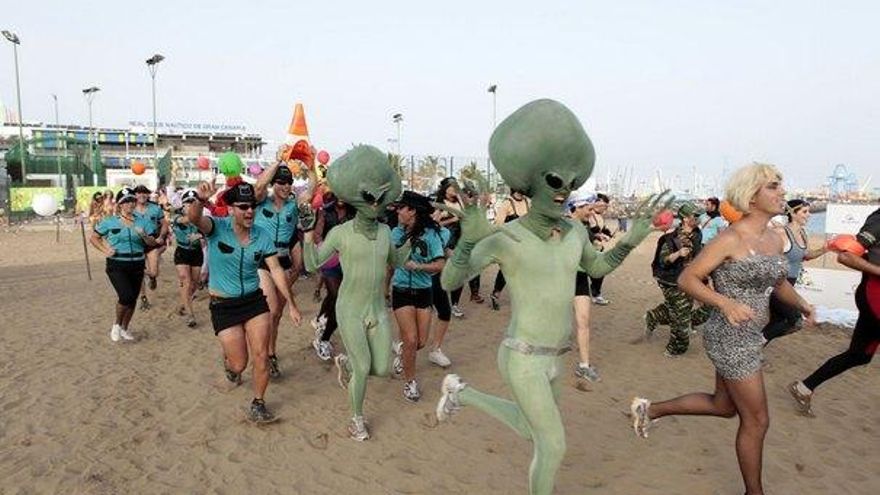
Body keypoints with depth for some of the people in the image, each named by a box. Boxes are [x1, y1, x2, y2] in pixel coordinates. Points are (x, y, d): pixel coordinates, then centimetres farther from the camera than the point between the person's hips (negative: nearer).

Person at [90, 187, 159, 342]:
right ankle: (116, 325, 10)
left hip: (137, 265, 3)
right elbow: (93, 238, 10)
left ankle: (124, 328, 32)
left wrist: (144, 235, -16)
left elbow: (152, 243, 4)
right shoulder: (110, 222, -1)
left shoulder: (141, 222, 5)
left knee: (133, 299, 10)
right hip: (117, 266, -3)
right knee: (126, 296, -18)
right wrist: (105, 250, -4)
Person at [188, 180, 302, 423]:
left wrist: (292, 304, -9)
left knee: (261, 355, -2)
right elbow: (193, 218, -34)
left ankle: (257, 404, 19)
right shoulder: (217, 227, -13)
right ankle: (228, 362, 43)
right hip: (223, 305, -2)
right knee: (239, 364, 4)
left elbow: (276, 270, -5)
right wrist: (201, 200, -58)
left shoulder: (262, 236, -6)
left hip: (254, 300, 2)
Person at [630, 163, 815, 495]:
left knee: (724, 406, 22)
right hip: (731, 338, -9)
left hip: (748, 336, 9)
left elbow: (779, 283, 21)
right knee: (756, 420, 6)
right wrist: (725, 303, -33)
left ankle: (650, 410, 34)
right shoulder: (730, 239, -18)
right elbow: (686, 279, -18)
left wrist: (802, 304, 2)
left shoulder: (775, 240, 6)